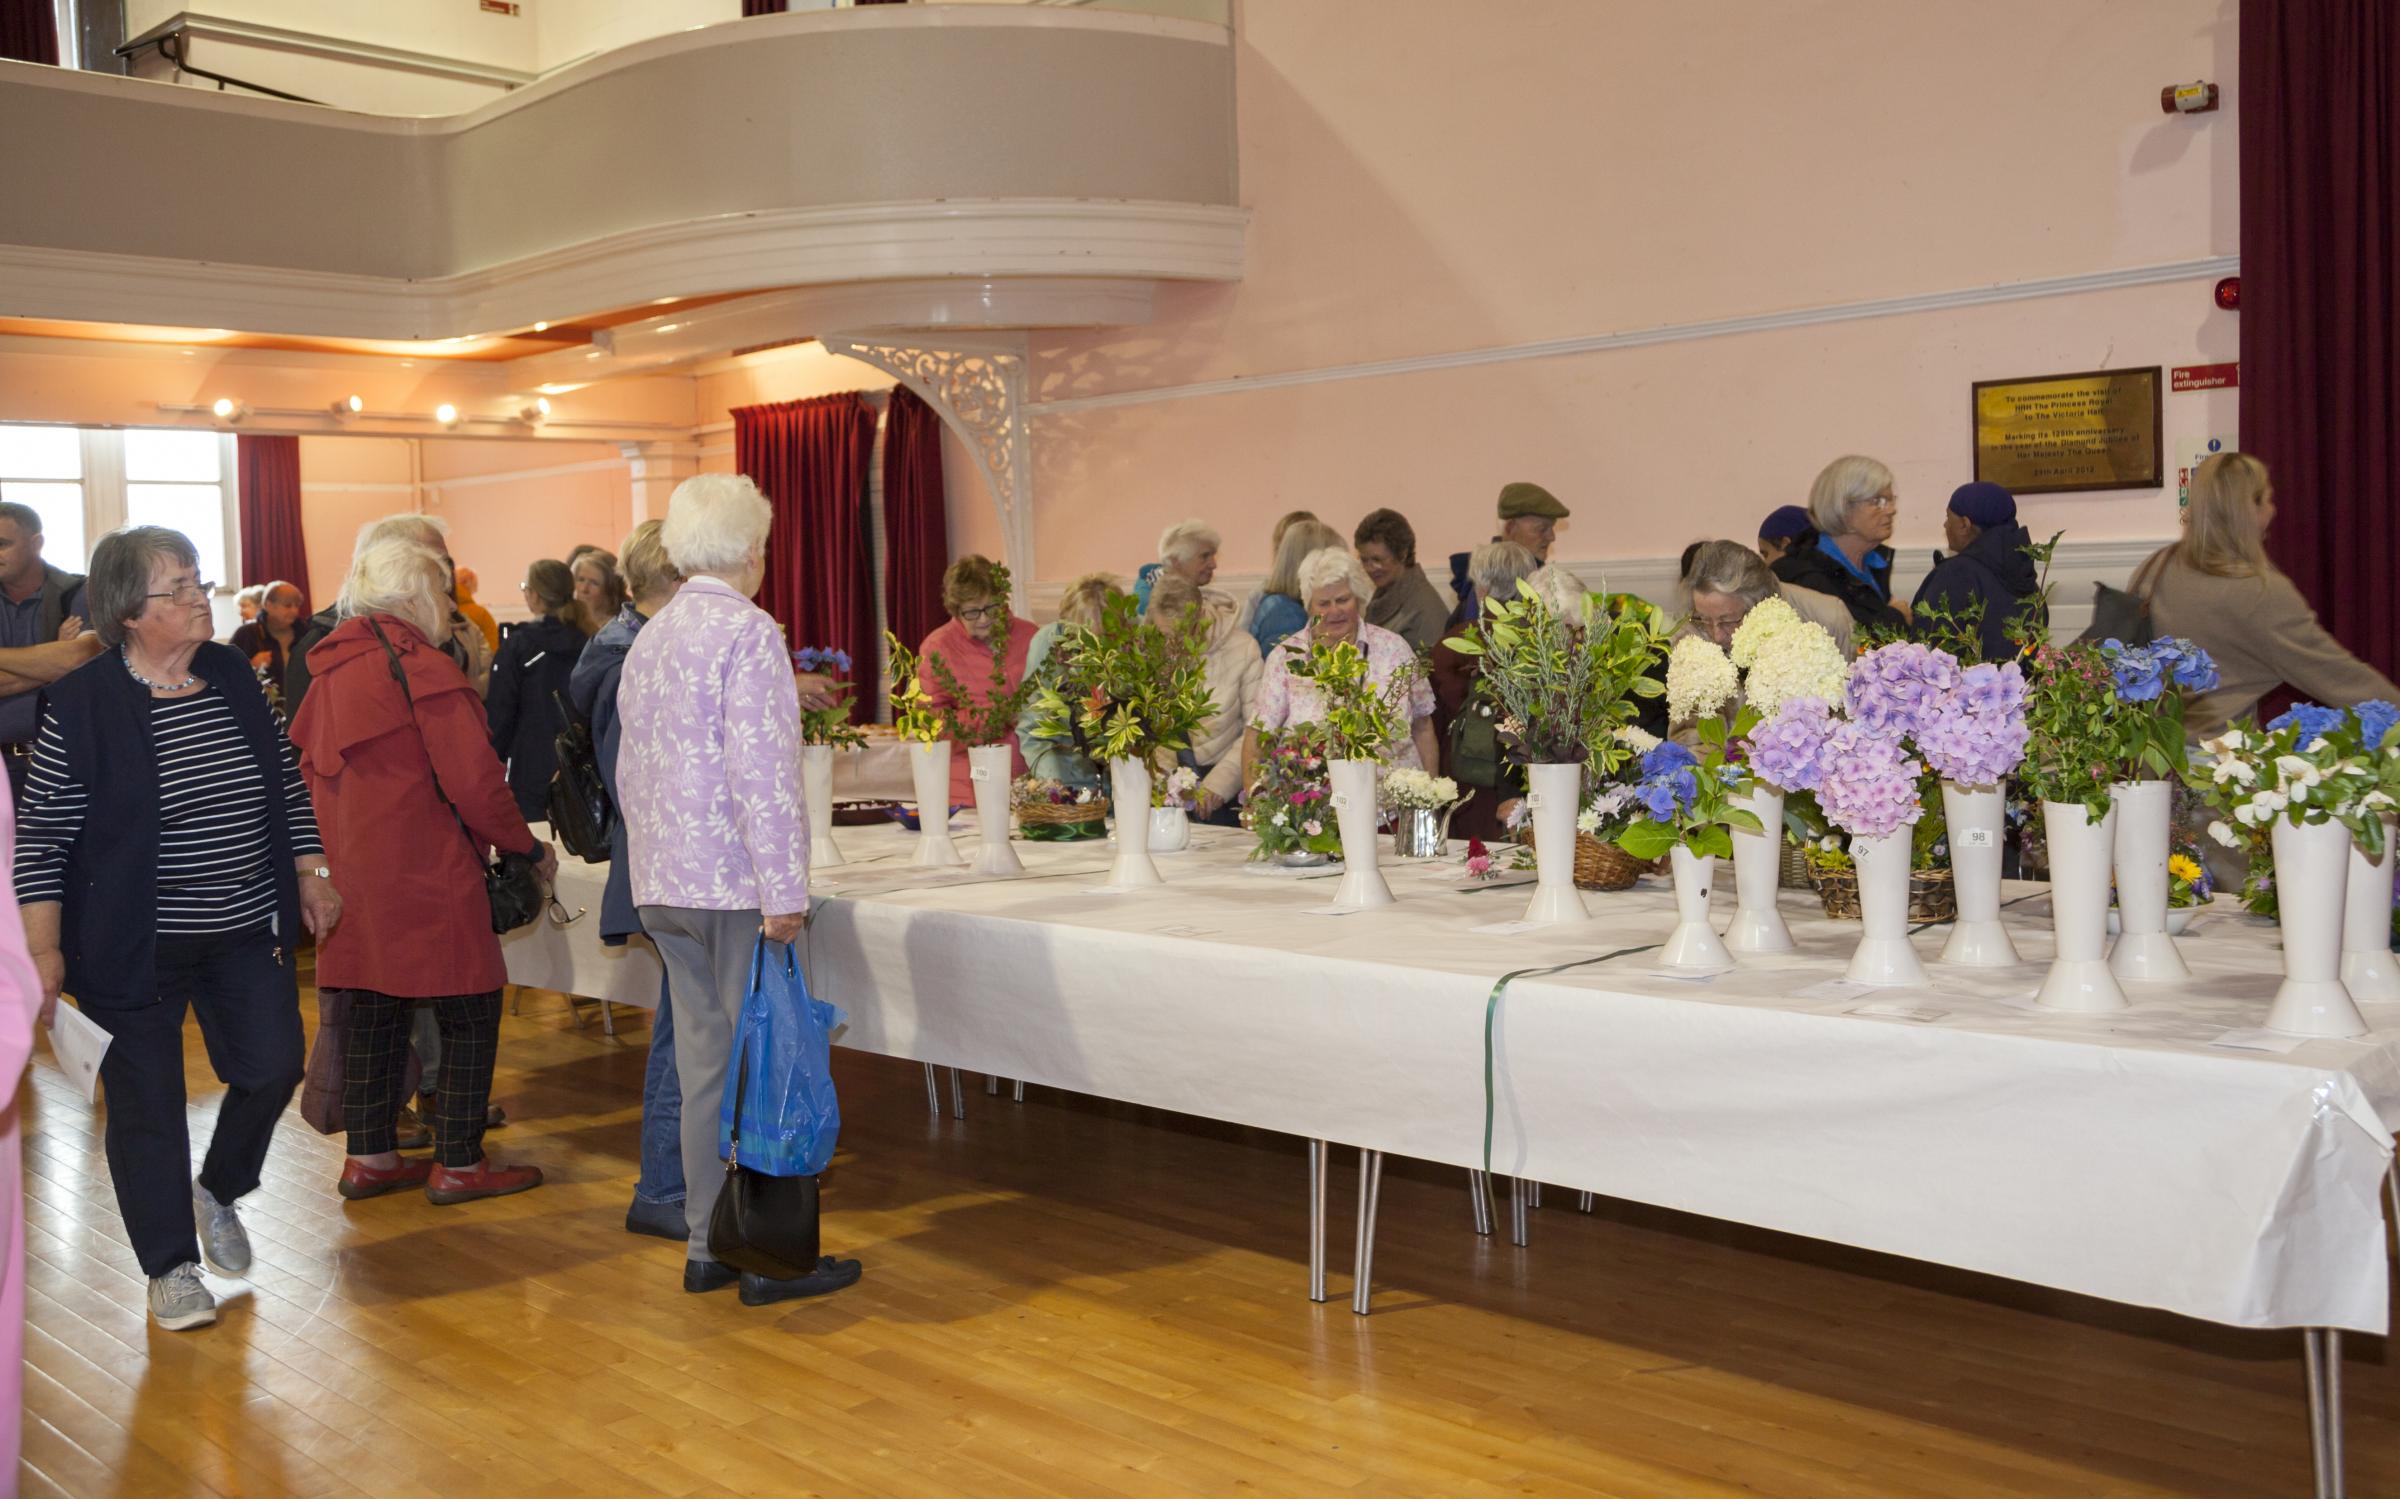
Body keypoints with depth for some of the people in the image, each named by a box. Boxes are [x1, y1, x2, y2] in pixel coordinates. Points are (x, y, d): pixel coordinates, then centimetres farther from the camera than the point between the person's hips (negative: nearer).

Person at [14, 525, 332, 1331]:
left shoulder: (234, 674, 2)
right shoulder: (81, 703, -12)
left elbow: (287, 783, 11)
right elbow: (42, 834, -10)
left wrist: (311, 875, 8)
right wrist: (42, 948, -13)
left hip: (249, 932, 4)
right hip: (138, 946, -4)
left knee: (273, 1068, 5)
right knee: (148, 1099, 5)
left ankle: (219, 1191, 34)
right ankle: (171, 1264, 21)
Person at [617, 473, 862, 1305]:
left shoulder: (649, 638, 14)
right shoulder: (746, 632, -12)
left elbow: (630, 770, 18)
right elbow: (760, 768, -19)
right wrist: (783, 888, -19)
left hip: (664, 885, 8)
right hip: (735, 886, -8)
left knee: (704, 1063, 13)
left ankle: (707, 1247, 18)